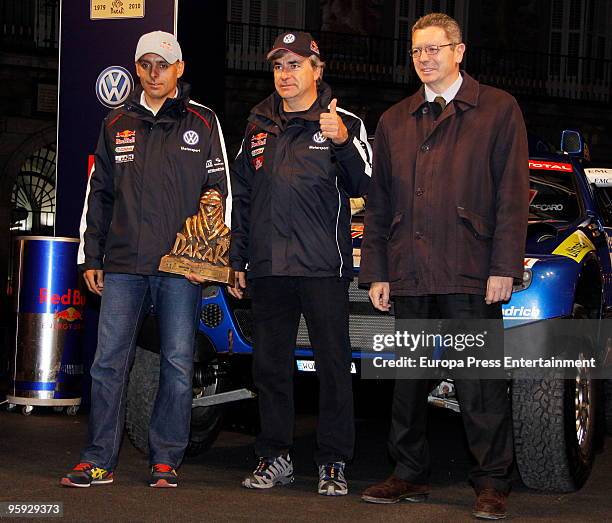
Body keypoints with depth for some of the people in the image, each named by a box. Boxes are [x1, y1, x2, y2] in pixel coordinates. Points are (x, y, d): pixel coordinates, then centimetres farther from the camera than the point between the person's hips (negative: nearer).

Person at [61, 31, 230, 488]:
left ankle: (165, 460, 10)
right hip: (123, 264, 3)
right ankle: (99, 460, 5)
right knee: (109, 361, -1)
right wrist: (91, 257, 12)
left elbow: (221, 190, 5)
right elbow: (99, 193, 17)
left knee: (178, 364, 1)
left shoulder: (202, 123, 6)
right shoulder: (117, 124, 14)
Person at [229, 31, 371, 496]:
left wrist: (343, 142, -26)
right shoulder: (259, 127, 15)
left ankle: (334, 463, 5)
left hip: (324, 266, -4)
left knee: (333, 364, -1)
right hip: (268, 267, 5)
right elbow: (242, 197, 20)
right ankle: (275, 457, 19)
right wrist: (237, 260, 17)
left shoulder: (344, 123, 1)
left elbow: (363, 186, -9)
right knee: (271, 365, 9)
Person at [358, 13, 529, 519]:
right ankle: (411, 475, 21)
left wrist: (503, 268, -9)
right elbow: (378, 204, 16)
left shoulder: (498, 109, 4)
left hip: (470, 275, -4)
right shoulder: (394, 122, 17)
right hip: (408, 275, 5)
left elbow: (512, 194, -1)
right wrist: (377, 272, 8)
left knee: (480, 385, -3)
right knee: (409, 381, 10)